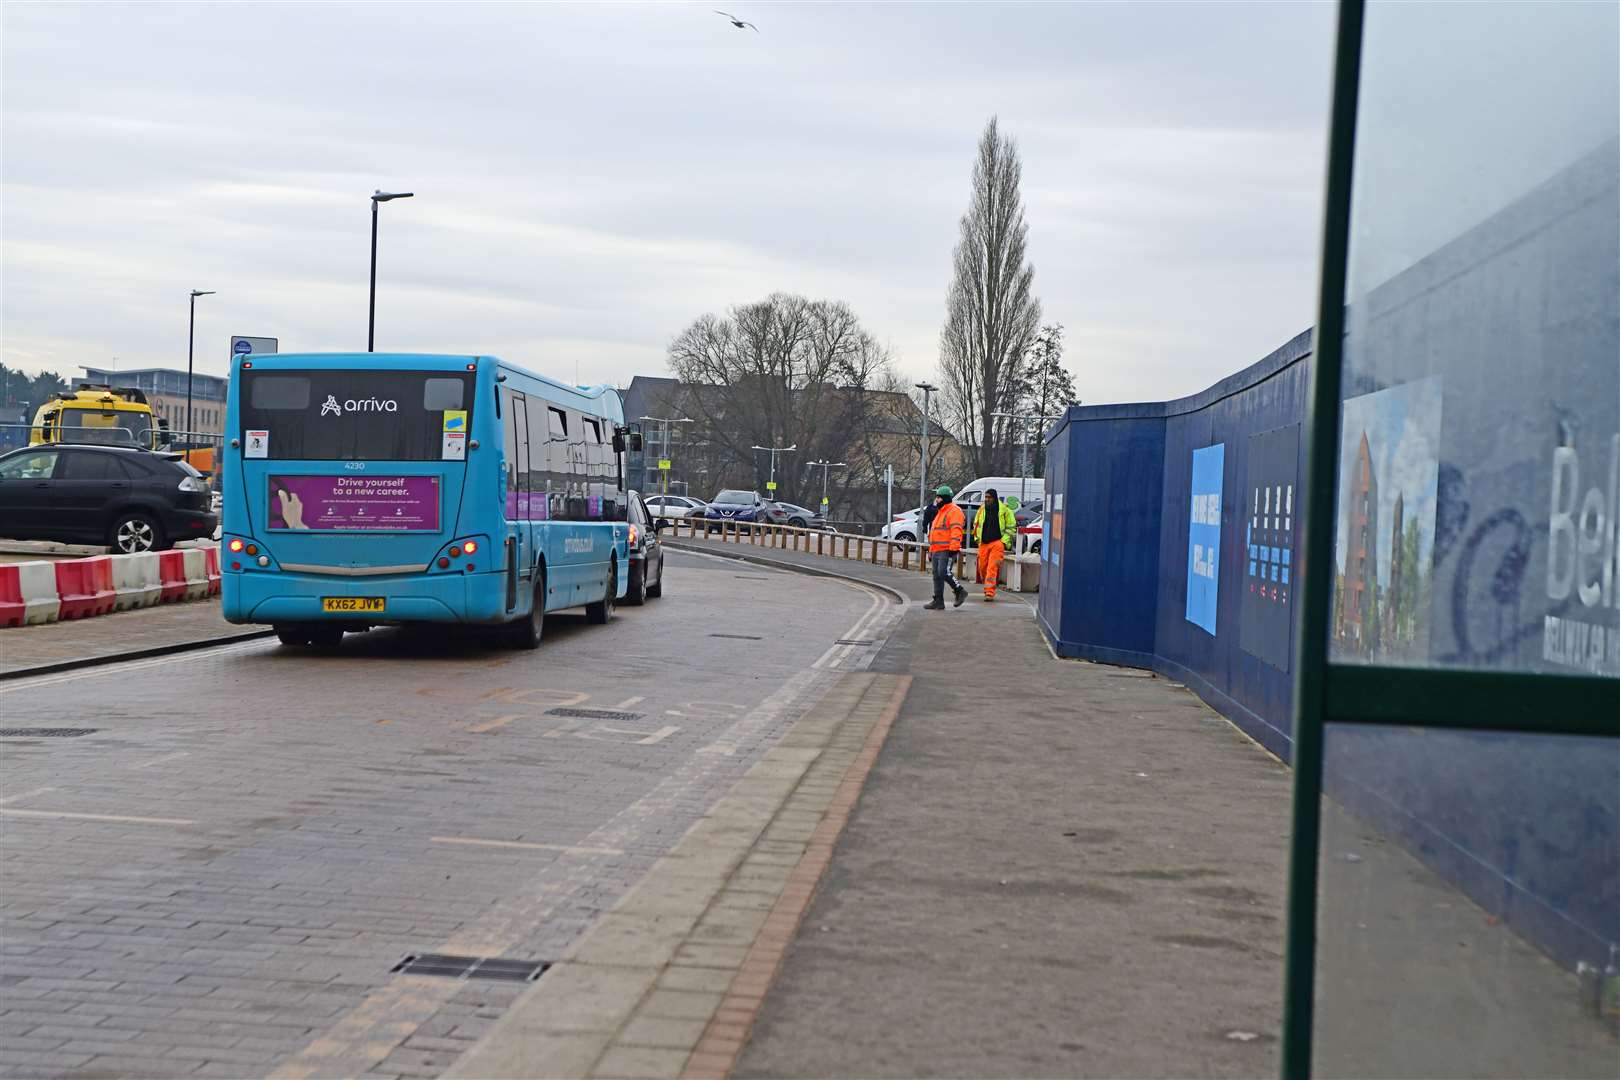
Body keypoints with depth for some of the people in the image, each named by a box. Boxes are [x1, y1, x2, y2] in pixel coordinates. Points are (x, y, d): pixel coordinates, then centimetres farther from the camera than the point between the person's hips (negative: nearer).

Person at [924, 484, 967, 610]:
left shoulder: (954, 511, -9)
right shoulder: (940, 512, 24)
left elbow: (956, 530, -19)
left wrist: (953, 548, -26)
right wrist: (931, 549, 28)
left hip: (947, 550, -10)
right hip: (937, 550, 10)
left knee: (944, 572, -19)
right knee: (937, 575, 7)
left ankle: (960, 591, -3)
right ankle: (938, 602, 9)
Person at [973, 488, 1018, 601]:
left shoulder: (1004, 510, -3)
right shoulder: (982, 509, 8)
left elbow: (1011, 527, 3)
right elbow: (976, 524, 23)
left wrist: (1004, 541, -6)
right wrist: (977, 538, 12)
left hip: (997, 542, -5)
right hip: (983, 543, 5)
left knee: (992, 568, -14)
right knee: (983, 567, 7)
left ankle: (989, 593, -16)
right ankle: (987, 588, 30)